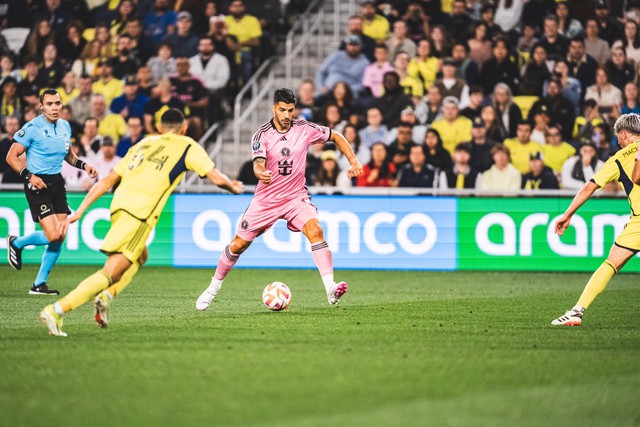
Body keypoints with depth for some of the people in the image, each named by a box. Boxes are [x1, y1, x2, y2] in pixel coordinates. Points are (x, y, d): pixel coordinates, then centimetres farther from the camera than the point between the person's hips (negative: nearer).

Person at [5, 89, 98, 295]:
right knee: (53, 235, -16)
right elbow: (12, 157, -9)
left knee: (60, 237, 2)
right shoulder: (33, 128, -12)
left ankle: (39, 284, 13)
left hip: (57, 183, 7)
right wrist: (29, 176, -21)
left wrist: (83, 165, 7)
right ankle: (16, 243, 13)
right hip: (38, 184, -7)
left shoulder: (65, 126, 9)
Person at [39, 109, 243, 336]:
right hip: (140, 211, -6)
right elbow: (217, 179, 9)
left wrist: (79, 212, 23)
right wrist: (234, 187, 31)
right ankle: (56, 310, -22)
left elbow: (107, 181, 23)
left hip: (119, 204, 6)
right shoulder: (187, 146, 14)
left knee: (140, 256, 30)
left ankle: (107, 295, 6)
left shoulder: (144, 143, 27)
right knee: (111, 273, -9)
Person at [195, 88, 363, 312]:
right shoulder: (262, 134, -13)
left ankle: (330, 289, -32)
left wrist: (353, 161, -4)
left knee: (315, 230, -27)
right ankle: (214, 287, 29)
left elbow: (336, 136, 7)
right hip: (266, 199, 0)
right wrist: (261, 173, -52)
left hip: (296, 196, 0)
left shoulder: (305, 129, -8)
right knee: (239, 244, 6)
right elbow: (258, 163, -27)